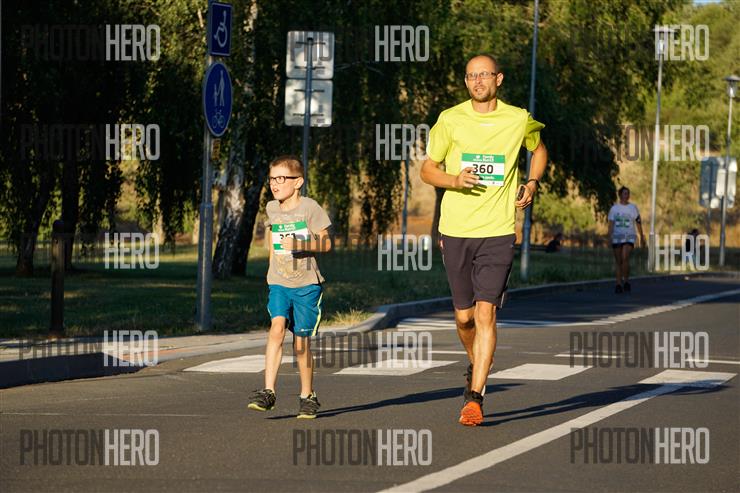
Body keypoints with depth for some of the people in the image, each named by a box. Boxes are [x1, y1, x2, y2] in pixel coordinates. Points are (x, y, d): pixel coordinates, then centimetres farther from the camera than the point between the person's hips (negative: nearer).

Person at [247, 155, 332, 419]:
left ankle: (308, 395, 19)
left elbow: (325, 244, -7)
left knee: (301, 341, 2)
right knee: (277, 328, -19)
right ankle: (268, 391, -23)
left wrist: (299, 245, -22)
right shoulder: (271, 208, 8)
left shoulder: (309, 207, -7)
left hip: (306, 283, -3)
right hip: (279, 283, 3)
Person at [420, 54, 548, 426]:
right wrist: (454, 180, -14)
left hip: (498, 232, -1)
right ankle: (477, 363, 39)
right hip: (455, 231, 1)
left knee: (485, 313, -12)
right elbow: (427, 170, 6)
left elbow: (539, 149, 24)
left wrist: (532, 183, 7)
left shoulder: (519, 120, 2)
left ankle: (474, 397, -11)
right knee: (464, 316, 8)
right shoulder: (450, 120, 1)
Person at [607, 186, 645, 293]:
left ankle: (626, 281, -7)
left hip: (629, 237, -2)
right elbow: (611, 224, 4)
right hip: (617, 237, 2)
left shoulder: (633, 208, 6)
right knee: (618, 262, 3)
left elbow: (638, 223, 10)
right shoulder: (614, 208, 7)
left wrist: (642, 237, 10)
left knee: (625, 258, -21)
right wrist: (610, 237, -7)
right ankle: (619, 285, 8)